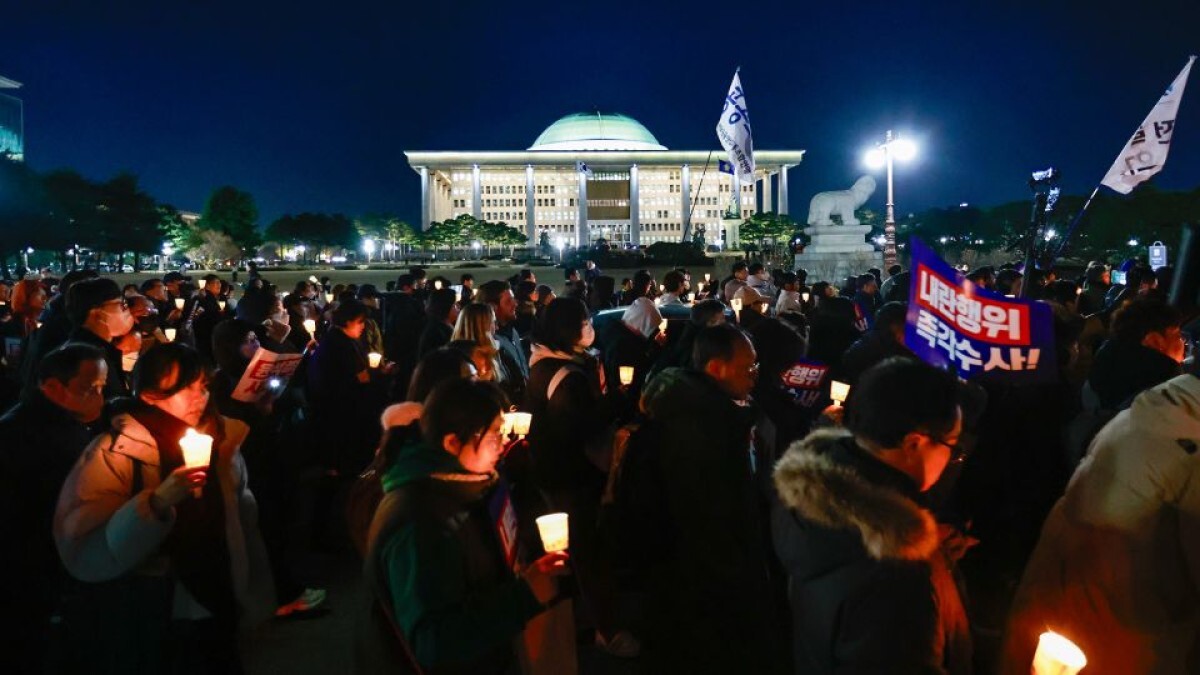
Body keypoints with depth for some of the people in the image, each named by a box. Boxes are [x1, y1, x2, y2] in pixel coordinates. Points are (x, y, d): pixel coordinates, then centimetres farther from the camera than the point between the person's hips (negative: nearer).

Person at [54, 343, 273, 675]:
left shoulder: (220, 439, -1)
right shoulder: (114, 453, -15)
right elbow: (83, 558, -24)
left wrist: (254, 598, 9)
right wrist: (157, 502, -35)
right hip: (143, 636, -4)